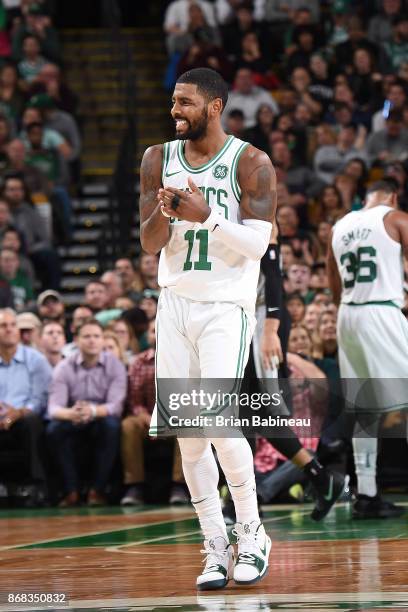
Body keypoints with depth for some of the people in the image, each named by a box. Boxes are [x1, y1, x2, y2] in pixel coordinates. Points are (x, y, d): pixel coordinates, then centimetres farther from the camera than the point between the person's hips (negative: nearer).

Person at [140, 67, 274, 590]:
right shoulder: (159, 159, 7)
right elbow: (149, 243, 4)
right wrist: (164, 213, -18)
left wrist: (207, 216, -26)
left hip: (226, 308, -5)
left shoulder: (251, 164, -6)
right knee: (187, 435, 1)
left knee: (220, 423, -17)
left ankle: (251, 535, 1)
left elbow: (257, 244, -12)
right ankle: (215, 548, 10)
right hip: (175, 306, 5)